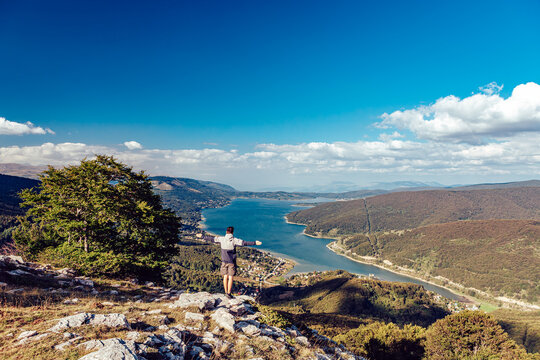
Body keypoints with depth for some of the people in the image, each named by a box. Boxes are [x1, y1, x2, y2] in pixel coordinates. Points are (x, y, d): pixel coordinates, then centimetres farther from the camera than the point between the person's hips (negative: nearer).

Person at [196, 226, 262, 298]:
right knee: (230, 277, 3)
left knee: (225, 277, 12)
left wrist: (203, 237, 17)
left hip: (224, 261, 3)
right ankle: (228, 293, 3)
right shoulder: (234, 240, -13)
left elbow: (211, 239, 4)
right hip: (232, 262, -3)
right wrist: (254, 243, -17)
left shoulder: (221, 239, -5)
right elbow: (244, 243, -18)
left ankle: (226, 292, 20)